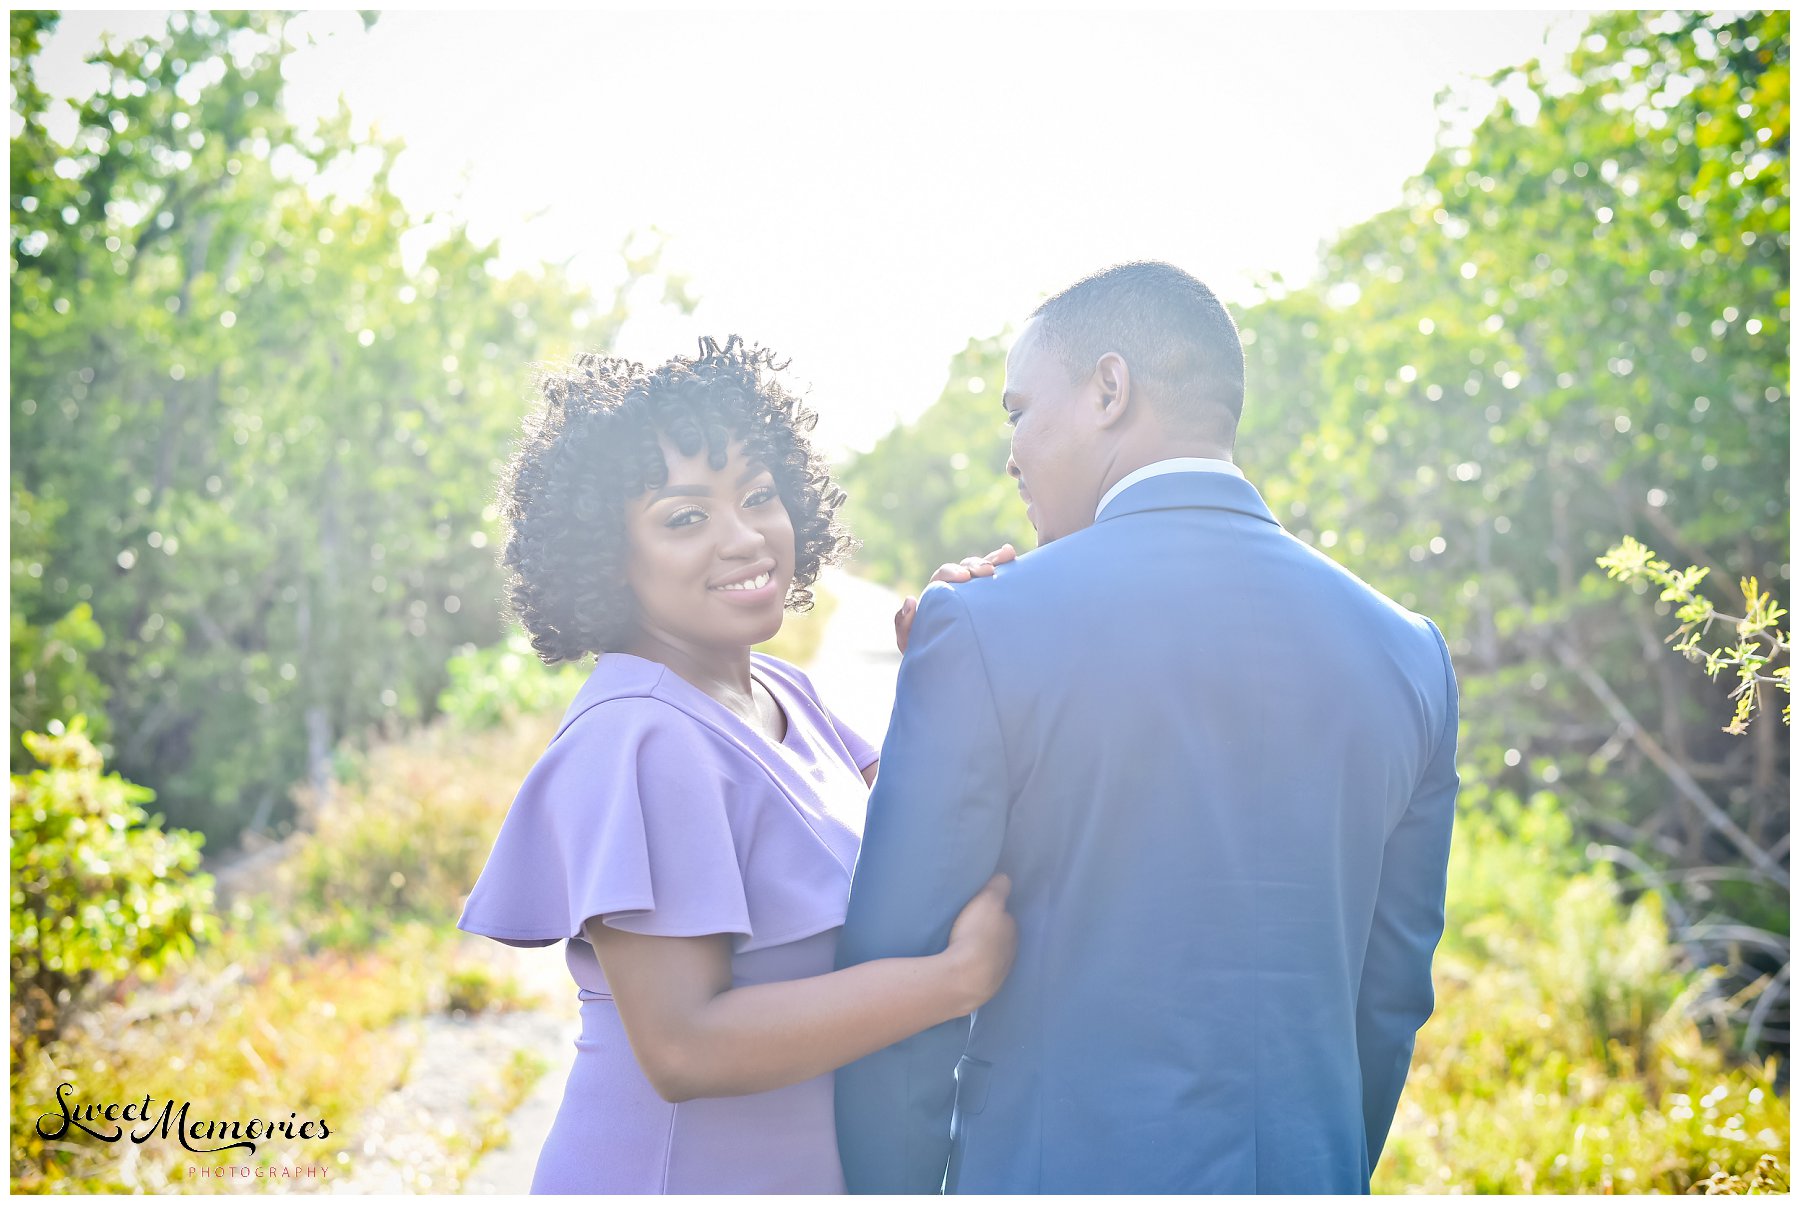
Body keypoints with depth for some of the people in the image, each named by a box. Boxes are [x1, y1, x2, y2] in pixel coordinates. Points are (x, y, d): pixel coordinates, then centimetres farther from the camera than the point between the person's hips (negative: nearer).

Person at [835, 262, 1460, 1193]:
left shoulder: (980, 630, -14)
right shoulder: (1407, 654, 0)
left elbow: (897, 988, -11)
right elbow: (1391, 992, 7)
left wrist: (891, 1189, 3)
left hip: (1059, 1165, -4)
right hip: (1309, 1168, 4)